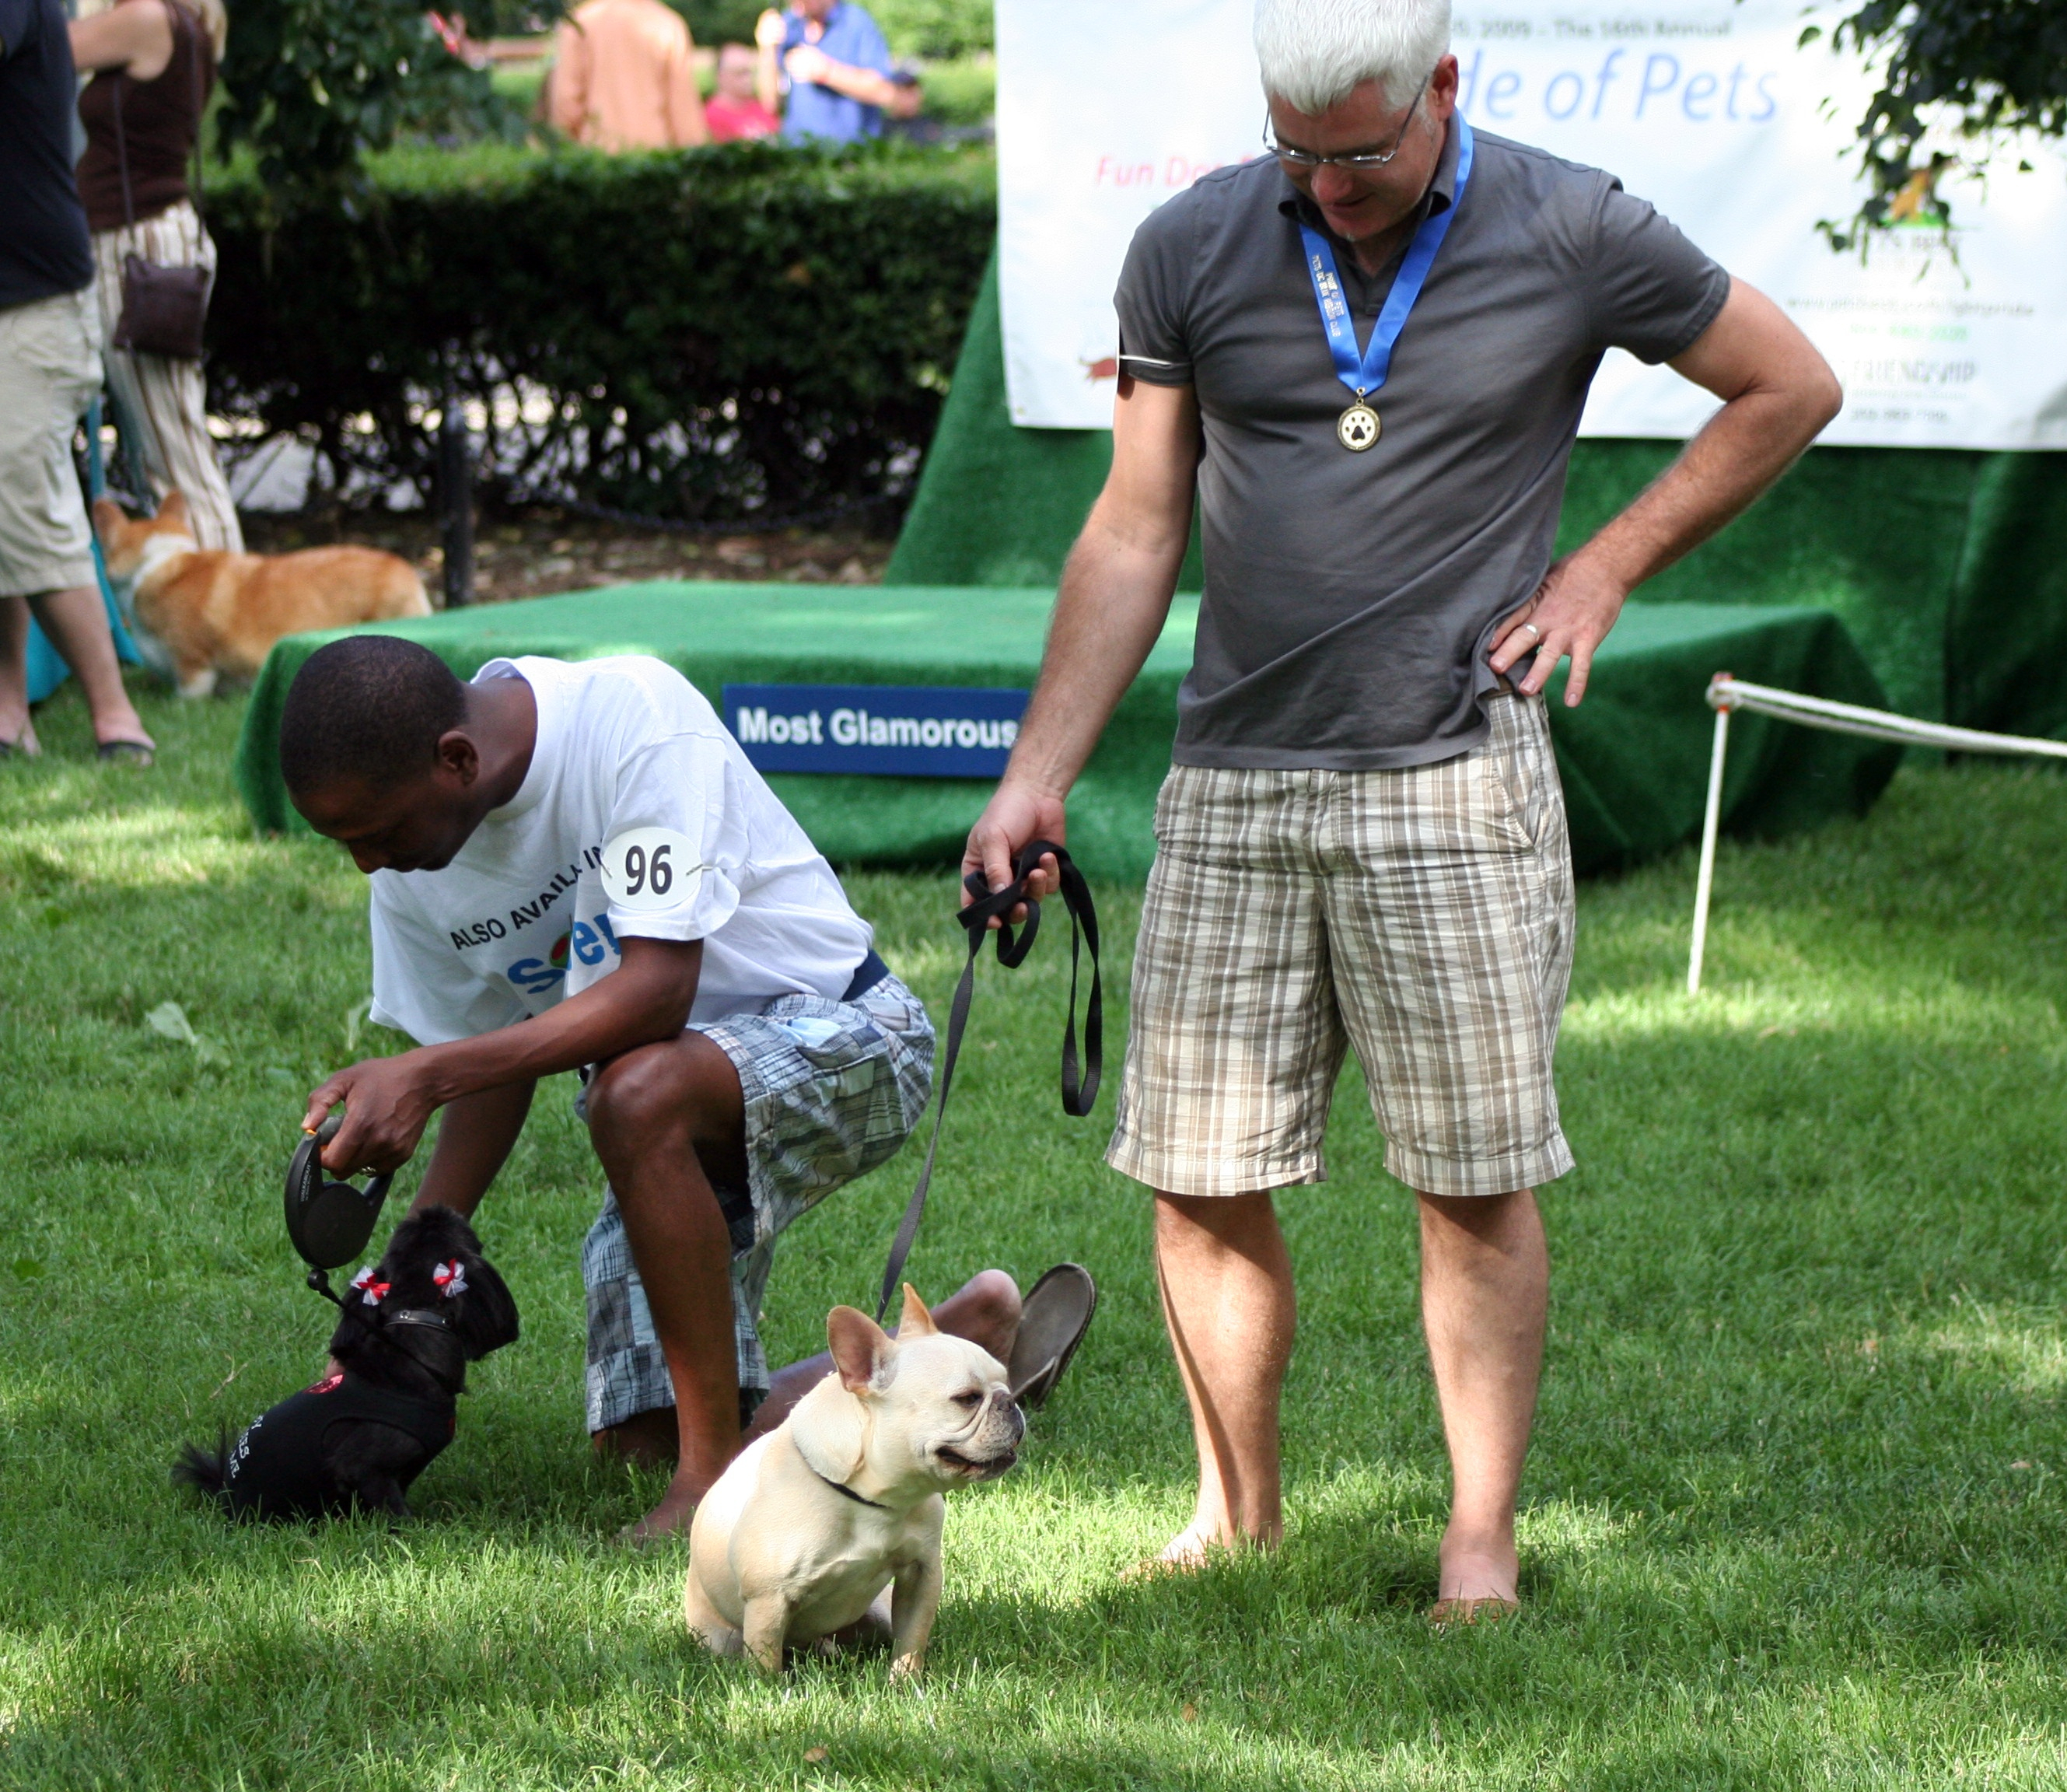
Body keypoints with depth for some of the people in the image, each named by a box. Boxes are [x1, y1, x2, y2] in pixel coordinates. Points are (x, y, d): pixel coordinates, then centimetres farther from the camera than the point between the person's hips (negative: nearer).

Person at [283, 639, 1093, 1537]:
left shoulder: (633, 712, -27)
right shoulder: (411, 883, -6)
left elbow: (657, 989, -33)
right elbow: (493, 1072, 8)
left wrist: (425, 1075, -39)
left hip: (839, 1028, -8)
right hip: (685, 1127, 8)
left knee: (639, 1097, -39)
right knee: (646, 1440, -1)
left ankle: (718, 1476, -27)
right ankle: (958, 1338, 22)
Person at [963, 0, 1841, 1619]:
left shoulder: (1573, 237, -3)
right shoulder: (1193, 250, 3)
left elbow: (1791, 390, 10)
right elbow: (1135, 536, 7)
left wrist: (1605, 568, 3)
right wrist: (1039, 777, 1)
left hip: (1453, 776, -3)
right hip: (1232, 782, 3)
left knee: (1475, 1181, -1)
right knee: (1200, 1179, 3)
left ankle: (1482, 1542, 9)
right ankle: (1237, 1512, 20)